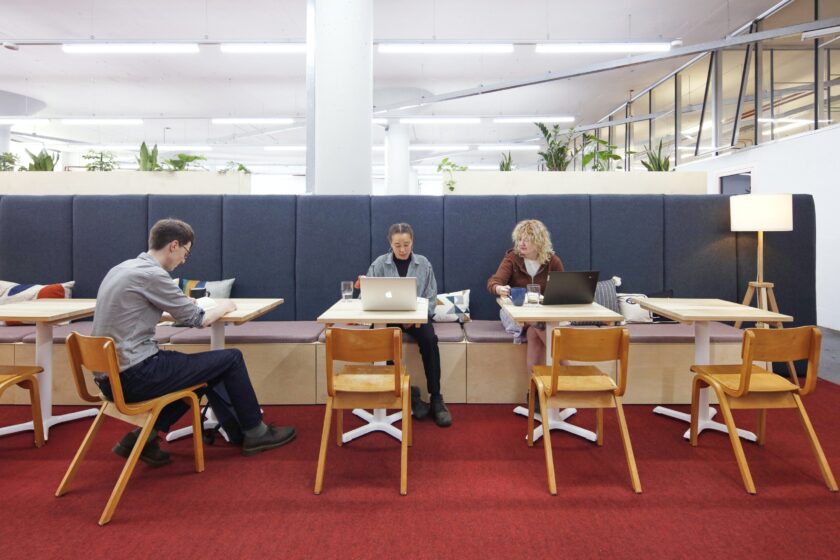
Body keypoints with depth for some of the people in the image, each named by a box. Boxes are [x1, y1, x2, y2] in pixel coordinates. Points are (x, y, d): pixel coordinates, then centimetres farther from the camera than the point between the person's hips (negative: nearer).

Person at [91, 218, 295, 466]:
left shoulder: (122, 269, 11)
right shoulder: (151, 275, -17)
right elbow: (197, 319, -8)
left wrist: (186, 304, 15)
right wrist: (223, 306, 10)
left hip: (111, 376, 10)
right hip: (134, 377, -10)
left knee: (207, 366, 22)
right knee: (231, 359, -1)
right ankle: (255, 433, 16)